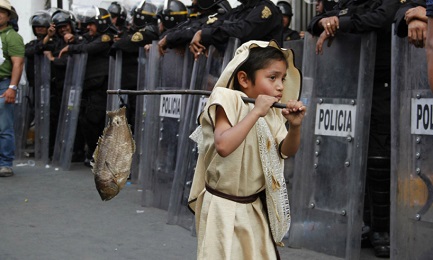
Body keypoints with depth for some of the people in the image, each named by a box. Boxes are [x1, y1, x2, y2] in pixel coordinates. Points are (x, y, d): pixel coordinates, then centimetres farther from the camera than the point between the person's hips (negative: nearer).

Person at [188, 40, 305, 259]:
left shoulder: (271, 112, 1)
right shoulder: (229, 101, -17)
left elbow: (286, 152, 6)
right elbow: (223, 146, -32)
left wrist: (295, 126, -13)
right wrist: (256, 112, -30)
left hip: (255, 207, 6)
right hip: (224, 207, -6)